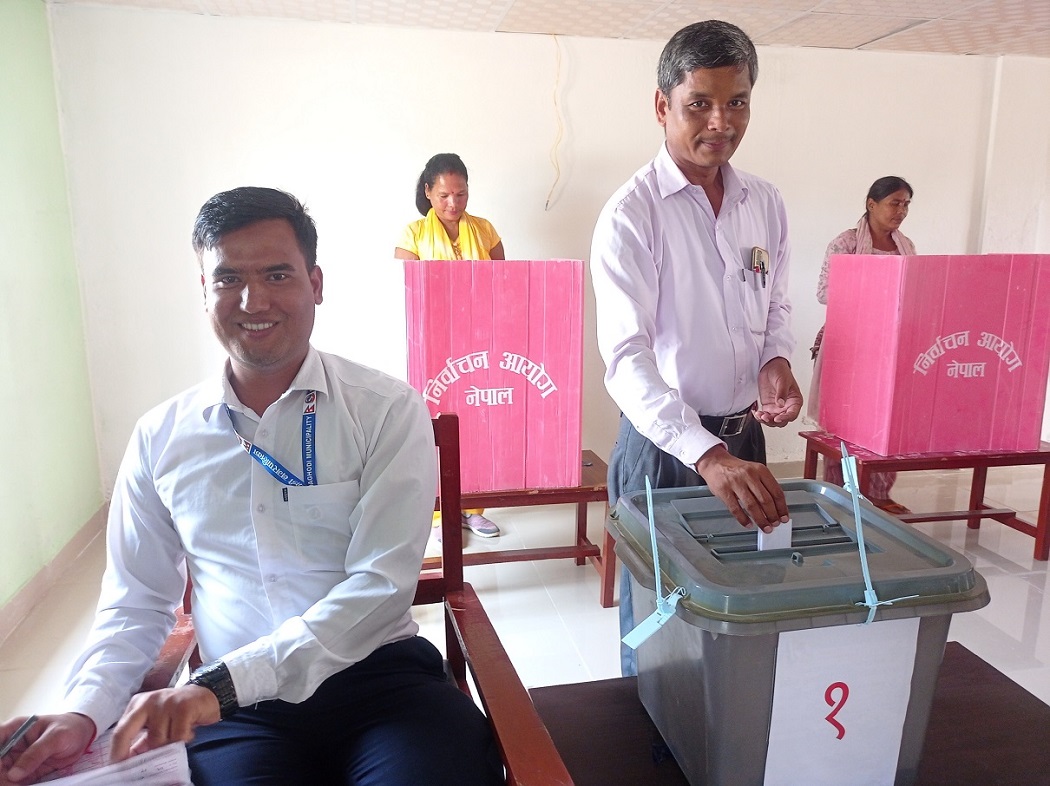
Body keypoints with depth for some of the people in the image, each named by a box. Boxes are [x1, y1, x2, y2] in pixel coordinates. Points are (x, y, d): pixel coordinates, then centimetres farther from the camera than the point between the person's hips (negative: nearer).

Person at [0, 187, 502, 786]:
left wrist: (222, 683, -18)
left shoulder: (389, 411, -5)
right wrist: (83, 714, -7)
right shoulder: (161, 437, 7)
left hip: (380, 676, -1)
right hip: (236, 711, 2)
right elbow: (137, 604, 12)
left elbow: (382, 585, -12)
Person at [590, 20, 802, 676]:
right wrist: (708, 454, -39)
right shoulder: (631, 215, -16)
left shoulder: (766, 204, 3)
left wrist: (776, 362, -7)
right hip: (663, 443, -5)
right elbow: (626, 357, -26)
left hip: (745, 435, 6)